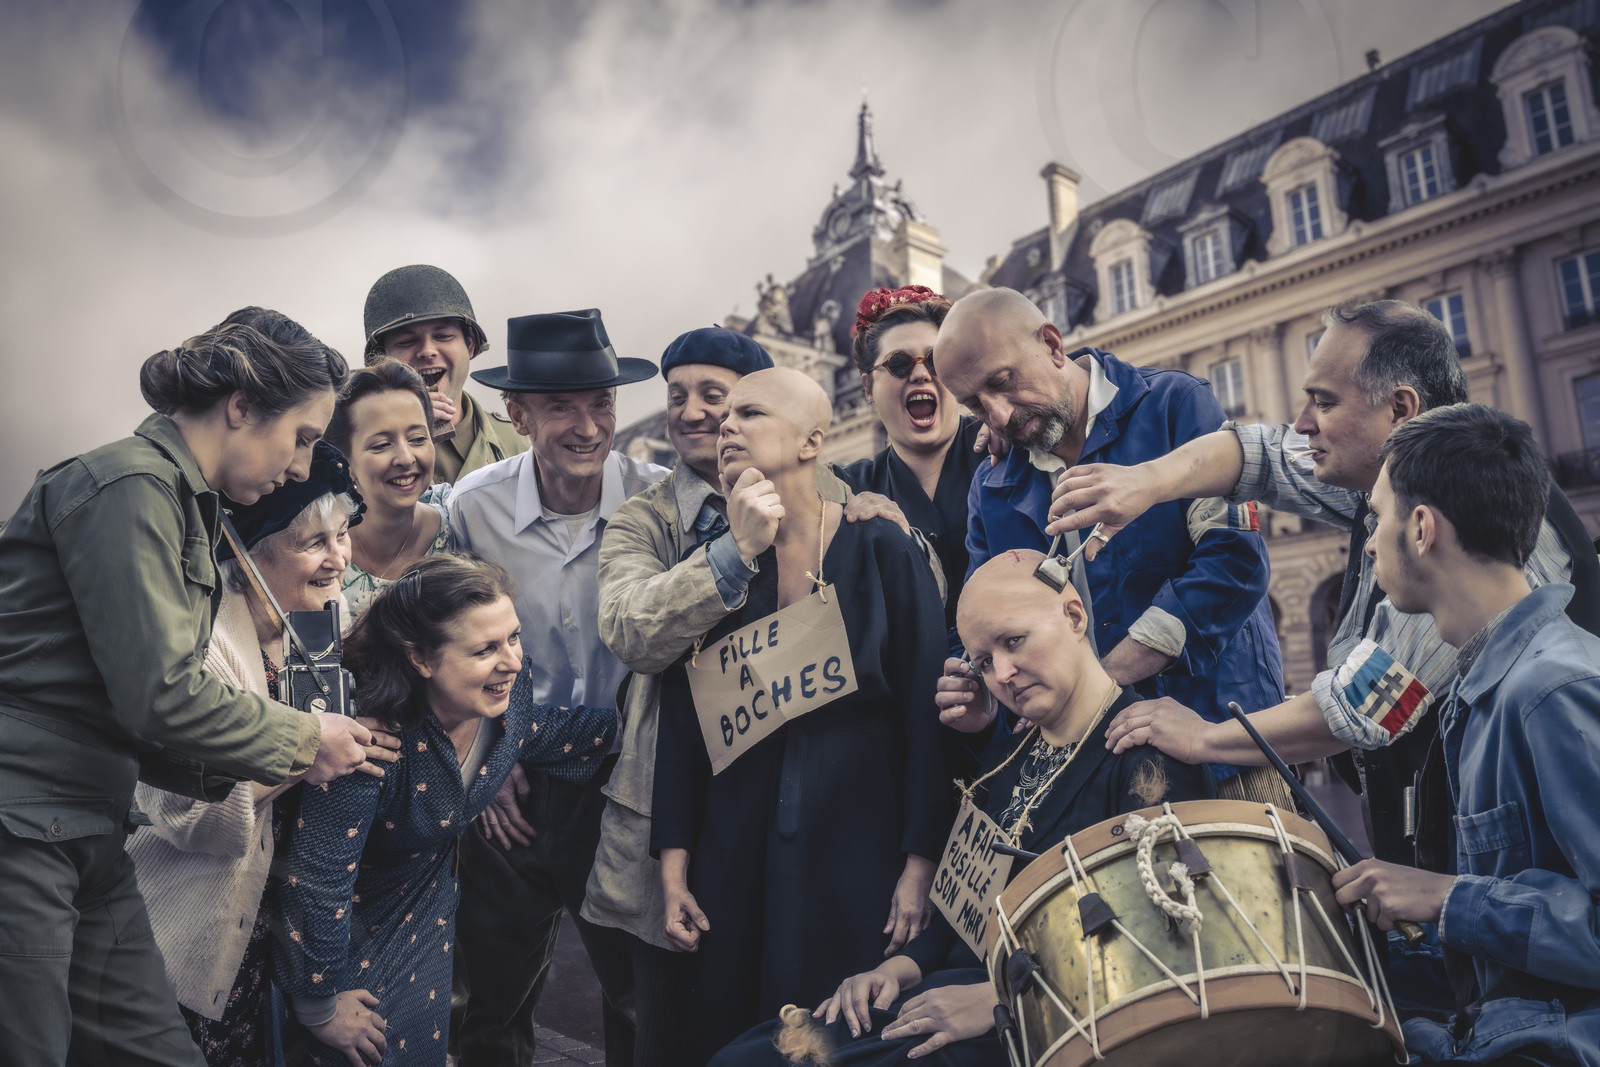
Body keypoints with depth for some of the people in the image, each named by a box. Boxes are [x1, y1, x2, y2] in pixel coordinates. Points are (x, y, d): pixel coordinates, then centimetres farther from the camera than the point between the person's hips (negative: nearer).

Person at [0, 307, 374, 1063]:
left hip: (86, 831, 9)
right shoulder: (131, 486, -15)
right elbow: (159, 691, -20)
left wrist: (276, 760, 7)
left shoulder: (182, 502, 15)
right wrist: (301, 739, -7)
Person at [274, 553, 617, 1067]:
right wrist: (322, 1008, -15)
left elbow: (537, 732, 5)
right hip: (352, 922, -5)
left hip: (428, 903, 5)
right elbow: (316, 885, -28)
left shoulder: (510, 686, -21)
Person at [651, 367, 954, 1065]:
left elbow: (925, 711, -5)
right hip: (738, 847, 3)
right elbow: (679, 720, 3)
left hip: (858, 840, -2)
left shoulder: (882, 549, -4)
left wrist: (920, 864, -8)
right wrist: (673, 869, 0)